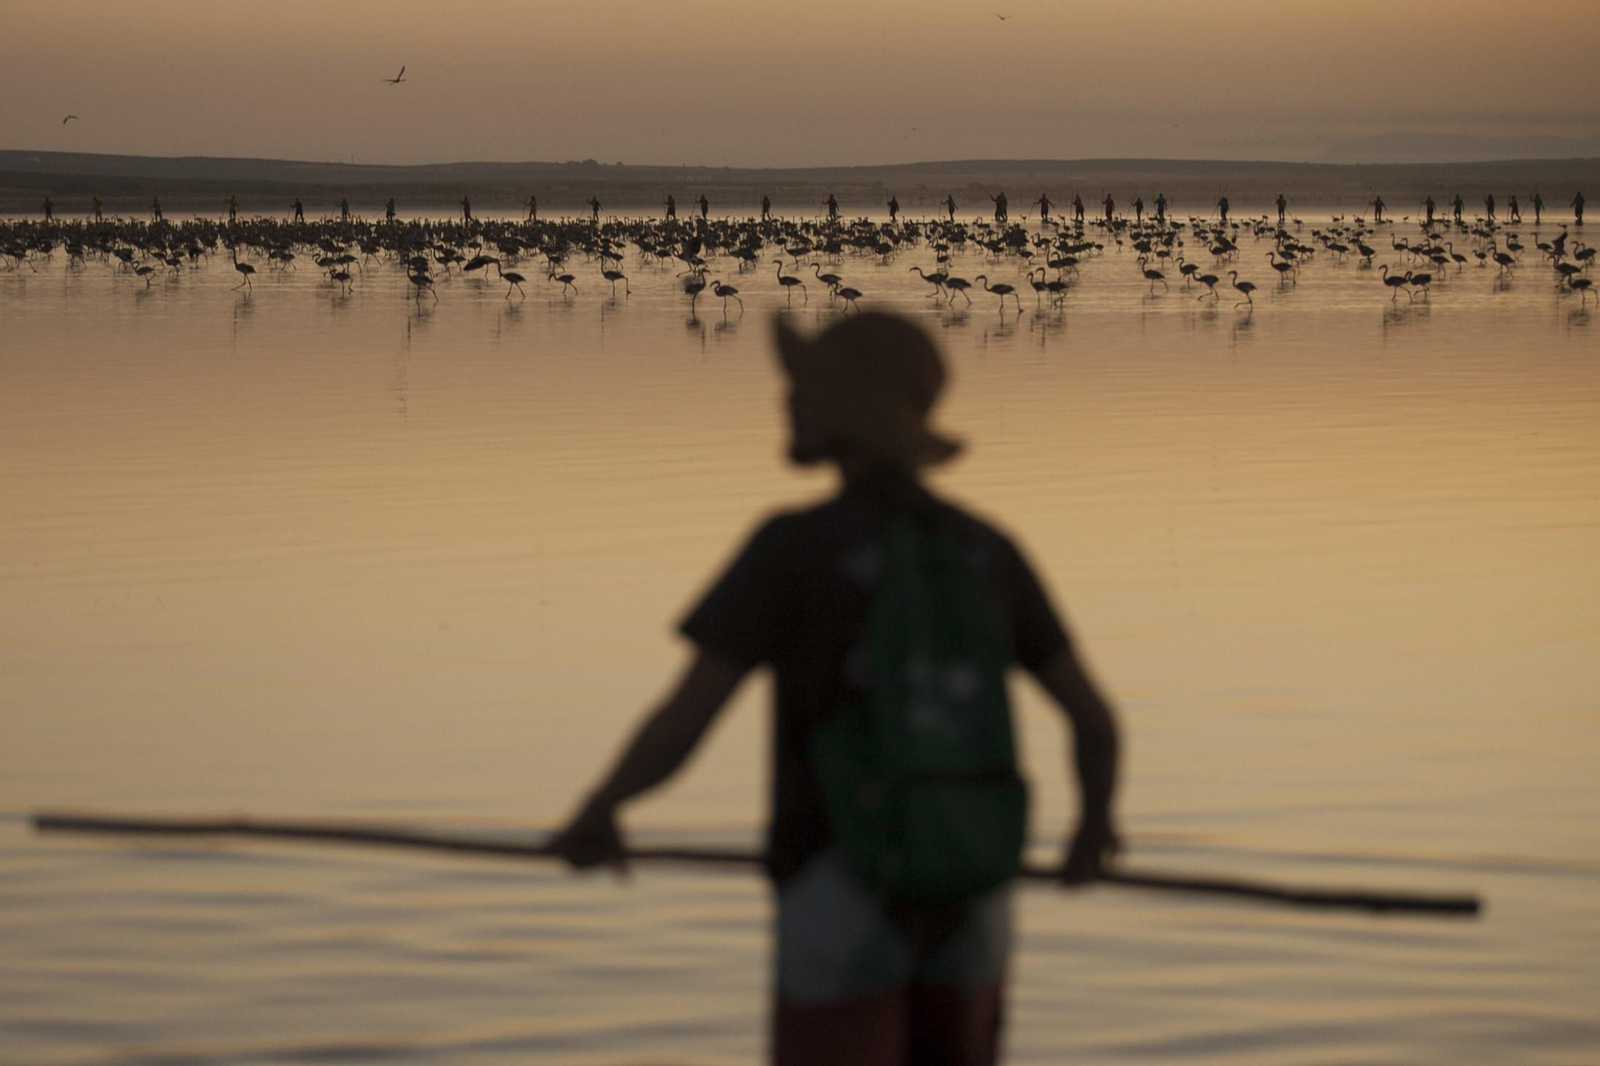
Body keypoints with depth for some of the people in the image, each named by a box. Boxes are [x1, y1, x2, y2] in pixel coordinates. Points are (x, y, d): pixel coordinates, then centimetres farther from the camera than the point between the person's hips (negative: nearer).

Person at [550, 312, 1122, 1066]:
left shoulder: (790, 546, -11)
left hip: (845, 911, -5)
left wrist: (597, 813, 9)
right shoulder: (986, 551, 6)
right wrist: (1096, 821, 32)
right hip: (965, 906, 5)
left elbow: (677, 729, -13)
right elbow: (1094, 717, 9)